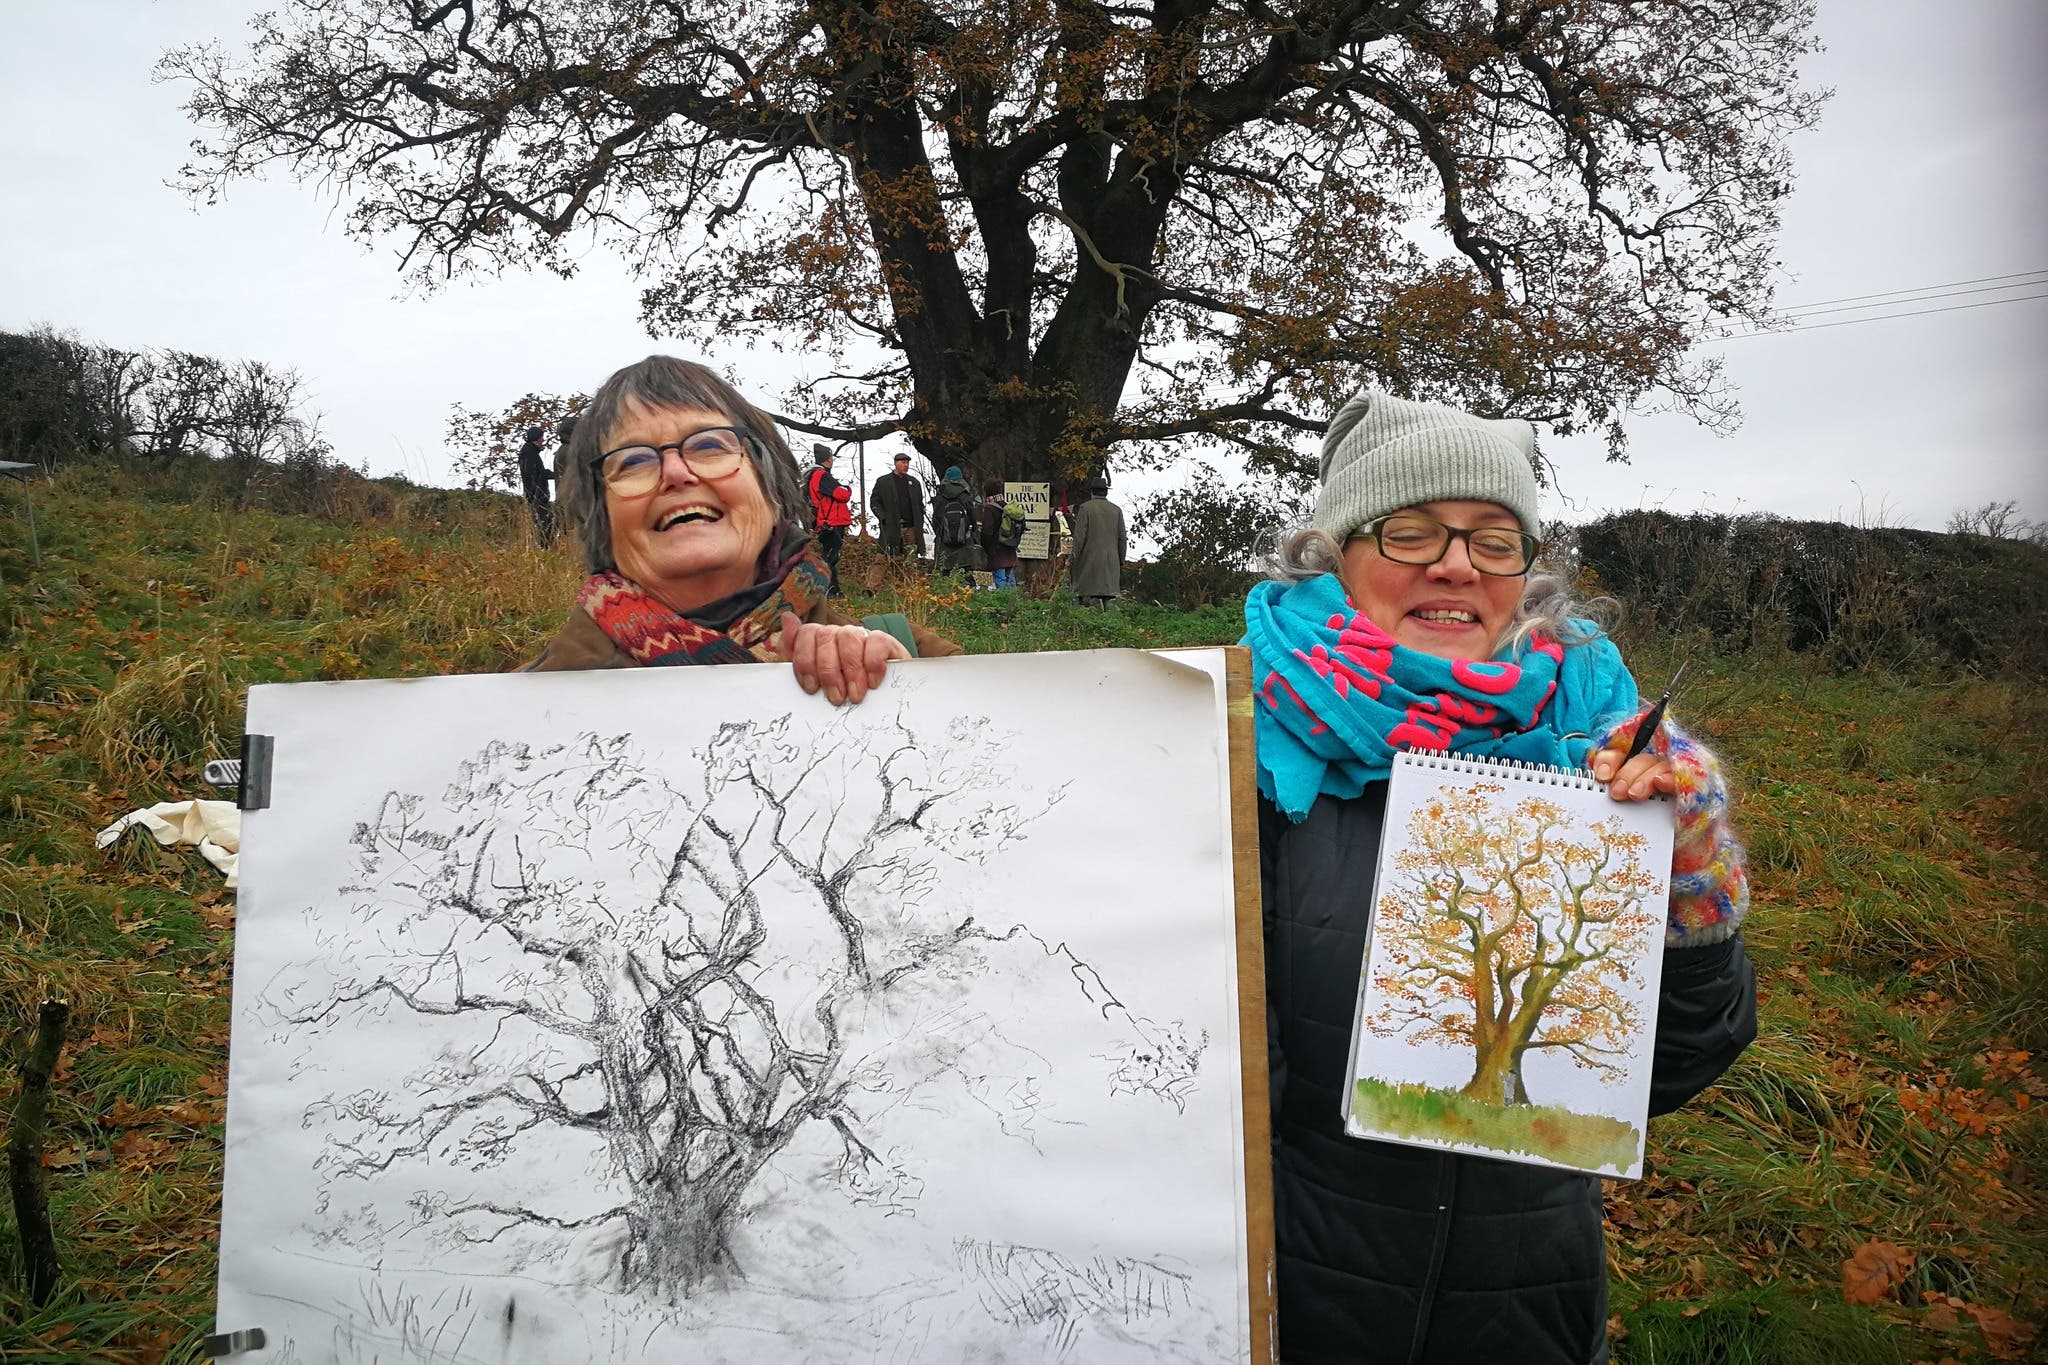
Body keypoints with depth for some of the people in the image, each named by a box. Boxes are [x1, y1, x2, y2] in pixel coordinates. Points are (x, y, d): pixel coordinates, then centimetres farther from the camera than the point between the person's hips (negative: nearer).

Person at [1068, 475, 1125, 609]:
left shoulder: (1085, 508, -3)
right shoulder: (1117, 510, 9)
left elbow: (1079, 537, -7)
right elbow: (1122, 539, 10)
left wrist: (1075, 558, -1)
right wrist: (1121, 562, 17)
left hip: (1090, 559, -4)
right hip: (1111, 561, 4)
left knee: (1088, 594, -6)